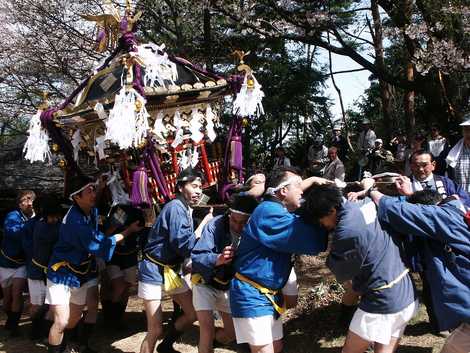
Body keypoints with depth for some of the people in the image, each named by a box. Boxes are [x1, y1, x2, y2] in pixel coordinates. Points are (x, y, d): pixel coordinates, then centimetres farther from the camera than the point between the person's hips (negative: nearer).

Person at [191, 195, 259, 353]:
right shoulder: (215, 225, -28)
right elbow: (196, 256, -32)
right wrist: (218, 259, -51)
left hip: (231, 286, 4)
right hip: (205, 283, -3)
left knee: (232, 333, 12)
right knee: (207, 326, -16)